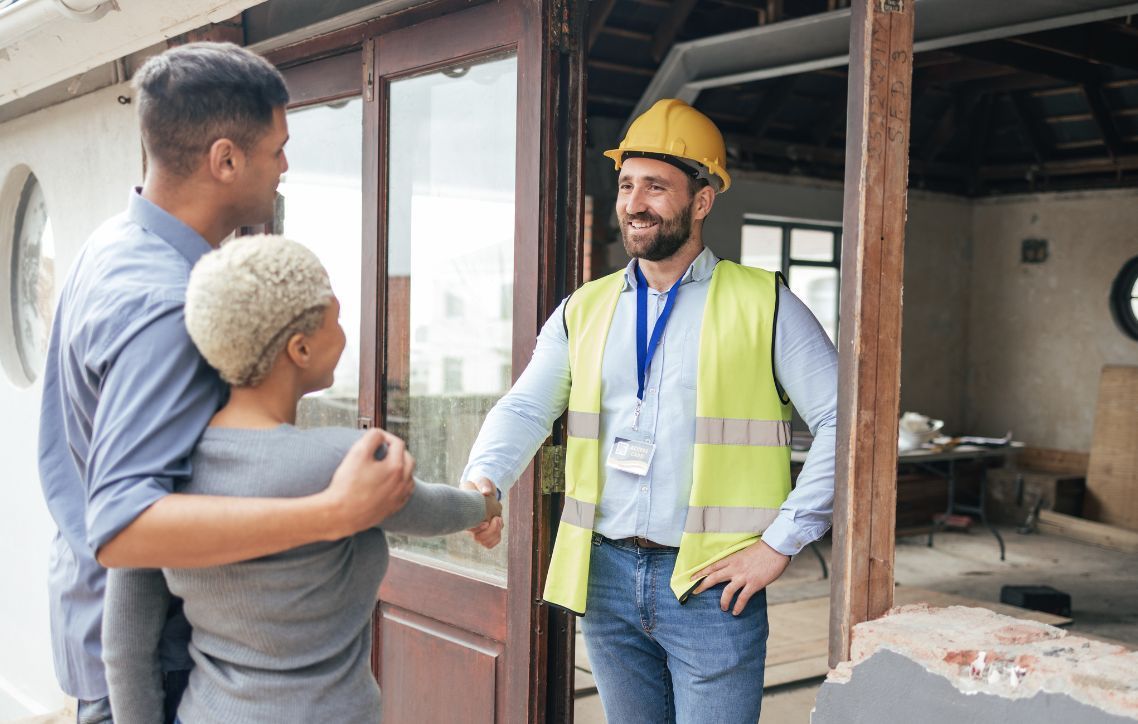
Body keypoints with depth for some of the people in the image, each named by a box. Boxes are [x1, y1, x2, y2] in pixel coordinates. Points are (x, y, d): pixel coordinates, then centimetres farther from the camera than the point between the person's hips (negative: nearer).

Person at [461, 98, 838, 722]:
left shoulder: (764, 306, -3)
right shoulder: (583, 310, 10)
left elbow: (843, 421, -6)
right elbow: (525, 408, 8)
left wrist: (781, 541, -11)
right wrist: (482, 480, -12)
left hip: (712, 585, -4)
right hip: (604, 577, 4)